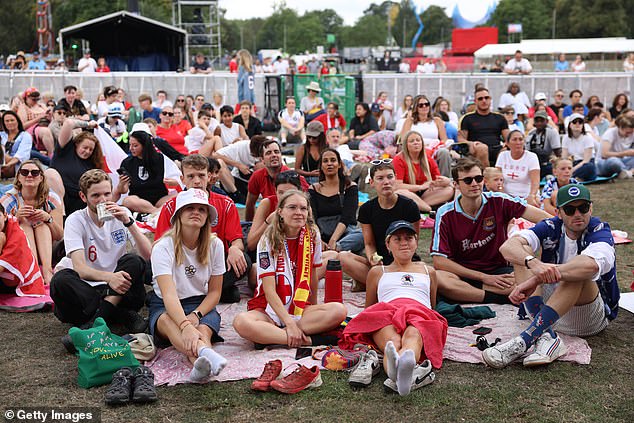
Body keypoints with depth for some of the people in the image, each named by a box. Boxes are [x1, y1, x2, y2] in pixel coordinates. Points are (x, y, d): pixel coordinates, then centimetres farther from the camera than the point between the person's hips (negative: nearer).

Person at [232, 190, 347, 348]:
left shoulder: (312, 235, 2)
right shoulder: (269, 240, -10)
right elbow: (269, 290, -15)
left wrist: (313, 308, 18)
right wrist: (290, 323, -24)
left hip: (301, 309, 4)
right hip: (269, 309, -4)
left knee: (339, 310, -25)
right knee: (241, 322, -36)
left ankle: (266, 336, -25)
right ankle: (307, 340, -31)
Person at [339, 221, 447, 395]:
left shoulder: (428, 271, 38)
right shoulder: (377, 272, 35)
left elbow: (432, 306, 39)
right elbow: (369, 308, 34)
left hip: (421, 312, 0)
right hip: (386, 312, 0)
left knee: (413, 335, -43)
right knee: (392, 341, -42)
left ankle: (407, 360, -79)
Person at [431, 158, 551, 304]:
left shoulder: (498, 201, -3)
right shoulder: (445, 214, -6)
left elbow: (542, 217, -10)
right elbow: (439, 261, -12)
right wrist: (484, 277, -15)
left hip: (498, 271, 1)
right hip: (463, 275, -1)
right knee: (437, 278, -35)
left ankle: (464, 291, -24)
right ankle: (506, 296, -25)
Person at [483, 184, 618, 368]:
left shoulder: (600, 231, -12)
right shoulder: (551, 228, -2)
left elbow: (591, 265, -38)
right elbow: (507, 247, -20)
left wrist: (536, 280, -43)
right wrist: (534, 264, -43)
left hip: (594, 317, -4)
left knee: (578, 270, -32)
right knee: (523, 253, -13)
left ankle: (524, 341, -42)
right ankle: (546, 336, -33)